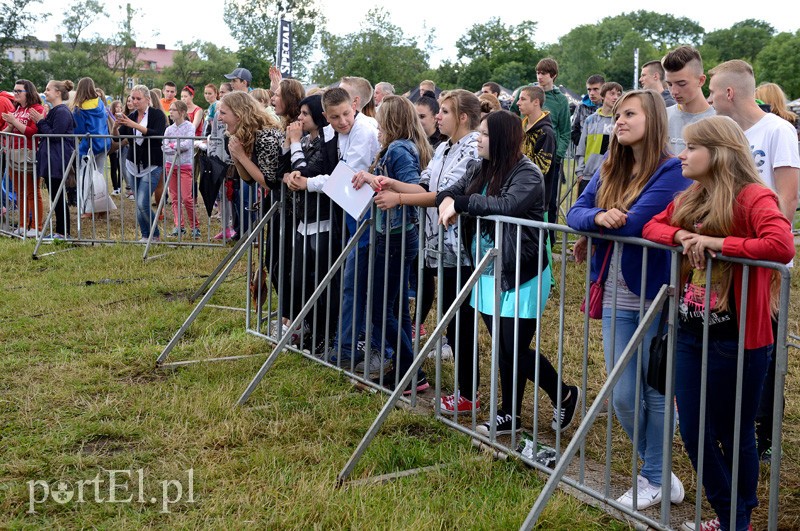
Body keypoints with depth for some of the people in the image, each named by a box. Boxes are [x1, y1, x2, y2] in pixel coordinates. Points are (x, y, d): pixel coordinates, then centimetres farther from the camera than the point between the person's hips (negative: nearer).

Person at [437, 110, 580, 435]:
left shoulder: (528, 174, -15)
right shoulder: (480, 169, 7)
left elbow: (506, 206, -30)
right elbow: (451, 192, 7)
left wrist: (460, 203, -23)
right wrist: (446, 200, -17)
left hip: (522, 276, -7)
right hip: (489, 274, 7)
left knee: (517, 349, -3)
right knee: (503, 348, 14)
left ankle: (565, 395, 22)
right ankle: (509, 415, 26)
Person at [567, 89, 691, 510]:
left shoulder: (671, 171, -12)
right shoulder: (609, 169, 10)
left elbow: (634, 223, -22)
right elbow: (575, 212, 1)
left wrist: (592, 235, -5)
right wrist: (598, 216, -21)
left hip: (656, 299, -6)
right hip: (616, 298, 6)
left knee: (655, 392, 8)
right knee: (622, 397, 8)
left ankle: (654, 478, 24)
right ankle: (656, 465, 30)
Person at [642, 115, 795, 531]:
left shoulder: (752, 197, -15)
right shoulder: (688, 200, 11)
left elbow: (783, 246, -29)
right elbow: (652, 227, 14)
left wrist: (718, 243, -23)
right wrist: (681, 236, -6)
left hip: (736, 338, -7)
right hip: (690, 332, 7)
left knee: (734, 435, 8)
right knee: (694, 433, 12)